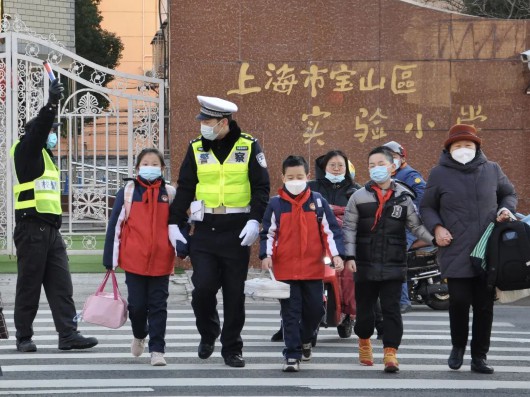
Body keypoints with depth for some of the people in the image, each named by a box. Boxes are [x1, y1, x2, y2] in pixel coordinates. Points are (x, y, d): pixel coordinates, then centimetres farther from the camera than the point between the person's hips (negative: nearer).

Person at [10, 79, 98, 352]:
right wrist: (51, 104, -29)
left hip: (50, 230, 8)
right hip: (31, 229, -8)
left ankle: (68, 335, -1)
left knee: (61, 285, 1)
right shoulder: (25, 151, -7)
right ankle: (24, 337, 6)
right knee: (29, 286, -2)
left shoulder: (45, 156, 22)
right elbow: (38, 129, -19)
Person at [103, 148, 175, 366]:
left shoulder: (170, 193, 6)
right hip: (134, 260, -1)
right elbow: (115, 224, 2)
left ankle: (157, 350, 5)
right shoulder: (127, 192, 1)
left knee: (158, 305, 1)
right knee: (137, 304, 5)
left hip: (161, 262, 1)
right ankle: (139, 335, 33)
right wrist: (110, 258, -1)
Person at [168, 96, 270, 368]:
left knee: (234, 293, 3)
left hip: (237, 232, -1)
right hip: (204, 231, 1)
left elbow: (261, 187, 0)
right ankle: (208, 333, 19)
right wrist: (174, 223, 2)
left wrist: (255, 220, -13)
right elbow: (184, 189, 9)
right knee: (203, 287, -8)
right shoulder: (196, 148, 7)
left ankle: (232, 349, 14)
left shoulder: (249, 147, 1)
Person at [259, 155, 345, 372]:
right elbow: (268, 233, 4)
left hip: (313, 267, 1)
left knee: (315, 309, 7)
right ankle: (292, 355, 2)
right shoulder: (275, 204, 1)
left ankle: (304, 339, 36)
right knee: (291, 313, -2)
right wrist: (266, 255, -8)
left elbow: (331, 230, 5)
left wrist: (336, 255, -4)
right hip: (285, 268, -1)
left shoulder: (318, 201, 3)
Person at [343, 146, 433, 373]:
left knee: (391, 309, -7)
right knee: (364, 308, 12)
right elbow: (349, 228, 3)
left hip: (393, 266, -1)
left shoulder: (404, 198, 5)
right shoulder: (359, 197, 4)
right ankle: (364, 341, 38)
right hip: (365, 266, 1)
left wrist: (435, 239, -8)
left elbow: (417, 226, 8)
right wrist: (350, 256, -6)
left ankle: (390, 352, -6)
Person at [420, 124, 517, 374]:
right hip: (456, 251, -2)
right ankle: (458, 346, 16)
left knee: (484, 305, 3)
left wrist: (506, 209, 3)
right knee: (459, 300, -11)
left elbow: (508, 194, 24)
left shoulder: (492, 170, 9)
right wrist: (436, 228, -6)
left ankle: (479, 356, 14)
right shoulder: (439, 174, 4)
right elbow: (427, 207, 11)